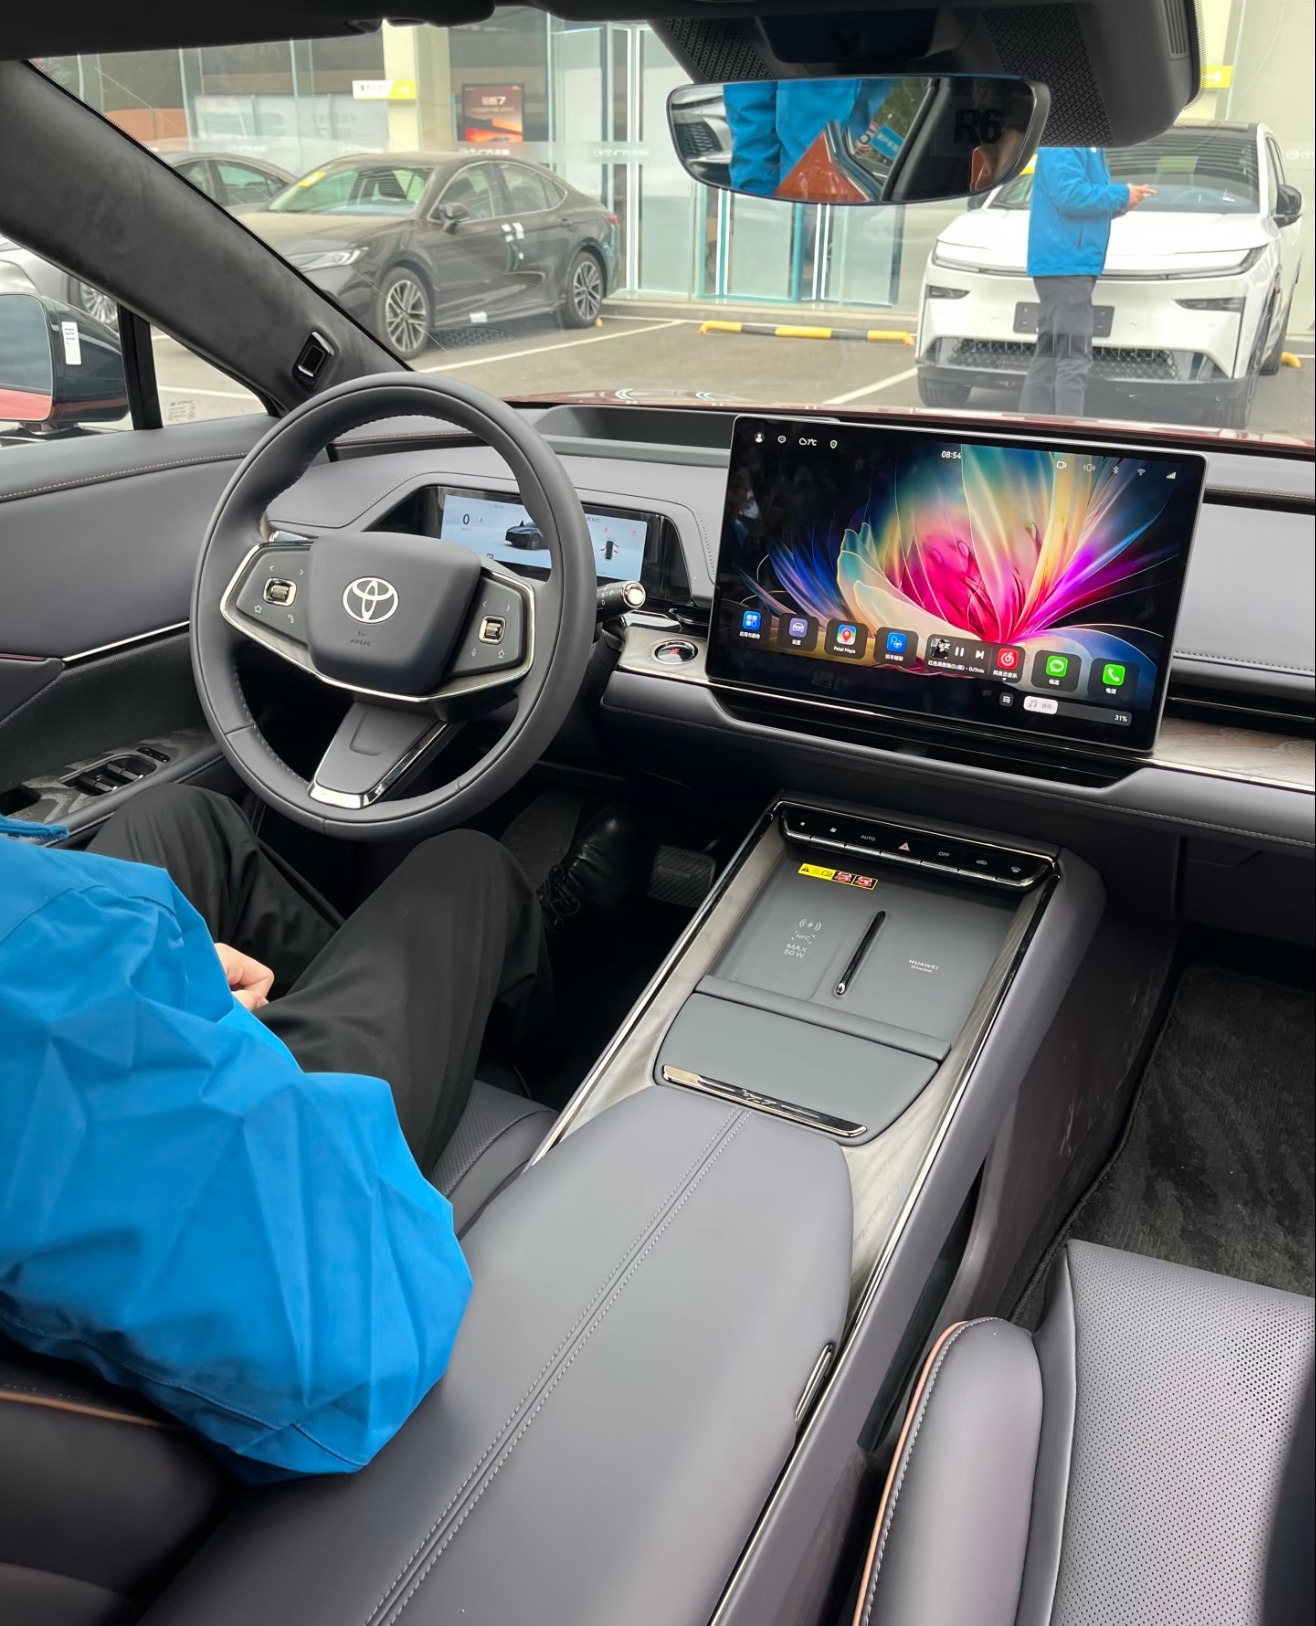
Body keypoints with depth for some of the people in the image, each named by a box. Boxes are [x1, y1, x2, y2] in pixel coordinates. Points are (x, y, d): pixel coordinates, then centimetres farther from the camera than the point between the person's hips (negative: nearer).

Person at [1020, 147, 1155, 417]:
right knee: (1074, 359, -10)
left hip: (1067, 262, 10)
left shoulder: (1088, 145, 19)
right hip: (1065, 263, -10)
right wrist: (1121, 195, -10)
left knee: (1050, 357, 9)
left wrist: (1120, 200, 7)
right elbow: (1070, 196, -21)